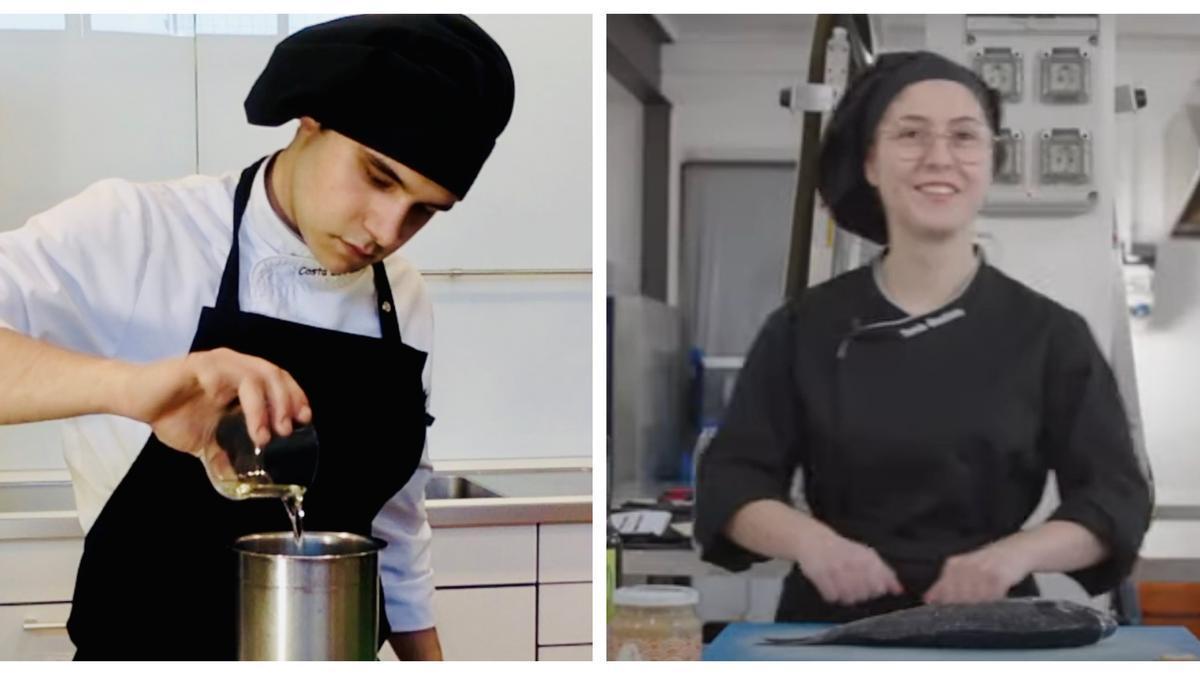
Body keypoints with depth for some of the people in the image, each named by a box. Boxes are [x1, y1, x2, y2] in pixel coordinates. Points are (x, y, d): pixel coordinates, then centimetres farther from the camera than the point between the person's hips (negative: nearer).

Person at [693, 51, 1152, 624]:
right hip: (833, 622, 0)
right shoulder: (803, 328, 2)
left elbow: (1114, 497, 1)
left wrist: (1013, 554, -17)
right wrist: (809, 539, -17)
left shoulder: (1049, 334, 0)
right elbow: (732, 478, 2)